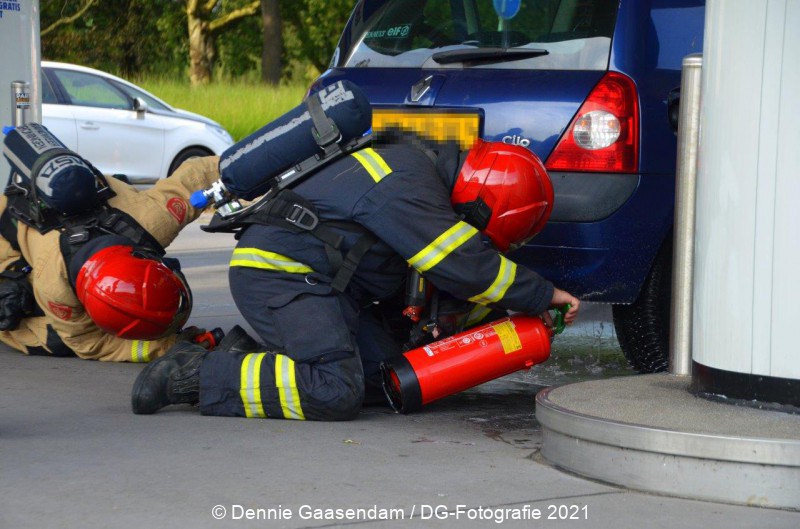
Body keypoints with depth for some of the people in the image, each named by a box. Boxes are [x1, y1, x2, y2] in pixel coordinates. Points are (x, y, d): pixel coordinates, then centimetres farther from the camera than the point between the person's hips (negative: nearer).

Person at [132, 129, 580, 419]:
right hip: (277, 273, -11)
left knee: (386, 375, 3)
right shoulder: (409, 188, -21)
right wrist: (543, 295, -11)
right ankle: (196, 375, -16)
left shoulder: (423, 166, 12)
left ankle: (257, 354, 8)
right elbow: (466, 268, -22)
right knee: (337, 393, -23)